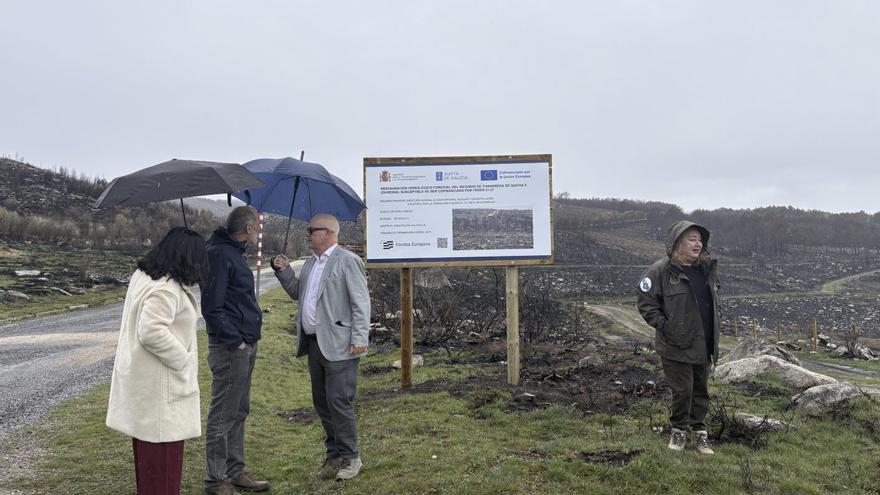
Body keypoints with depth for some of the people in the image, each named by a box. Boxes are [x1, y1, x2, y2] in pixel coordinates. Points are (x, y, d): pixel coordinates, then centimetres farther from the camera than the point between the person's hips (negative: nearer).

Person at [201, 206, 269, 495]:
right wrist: (235, 341, -17)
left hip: (245, 346, 10)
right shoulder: (219, 254, -16)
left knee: (239, 413, 17)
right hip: (230, 348, -10)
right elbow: (211, 307, -19)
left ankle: (235, 471, 28)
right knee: (222, 416, 1)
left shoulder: (234, 252, 16)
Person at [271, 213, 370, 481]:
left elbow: (361, 302, -12)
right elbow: (298, 293, 24)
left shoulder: (347, 261, -8)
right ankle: (334, 454, 26)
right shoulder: (310, 263, 17)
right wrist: (284, 272, 9)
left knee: (338, 401, -5)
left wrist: (360, 338, -18)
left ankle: (349, 457, 10)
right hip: (314, 343, 8)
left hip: (338, 346, -8)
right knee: (321, 402, 13)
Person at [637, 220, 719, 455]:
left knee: (701, 389, 15)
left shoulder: (707, 268, 8)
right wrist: (663, 324, -16)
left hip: (704, 344, 6)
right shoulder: (661, 270, -13)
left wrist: (715, 320, 14)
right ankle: (679, 430, 22)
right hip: (677, 345, -6)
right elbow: (645, 301, -10)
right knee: (682, 390, 1)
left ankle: (699, 431, 29)